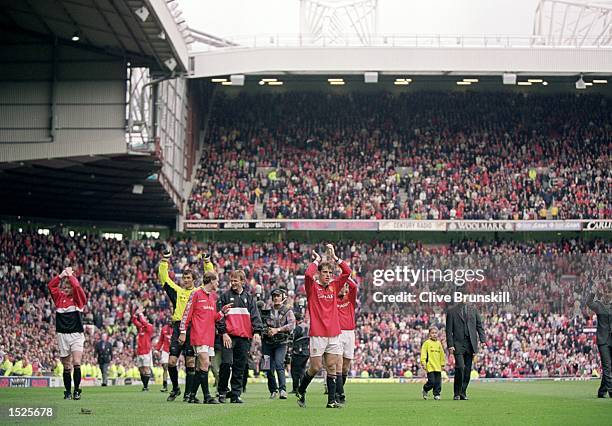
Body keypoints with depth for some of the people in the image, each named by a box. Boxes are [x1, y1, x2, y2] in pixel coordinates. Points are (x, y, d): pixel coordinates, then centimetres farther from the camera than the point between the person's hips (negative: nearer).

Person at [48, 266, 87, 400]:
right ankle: (67, 392, 13)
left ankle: (77, 391, -9)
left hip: (76, 335, -3)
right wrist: (62, 275, 1)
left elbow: (77, 286, -14)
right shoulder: (59, 298, 11)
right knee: (66, 367, 6)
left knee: (76, 363, -16)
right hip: (62, 335, 3)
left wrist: (70, 275, -1)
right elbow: (51, 285, 1)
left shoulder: (78, 299, 2)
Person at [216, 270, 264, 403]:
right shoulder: (225, 297, 6)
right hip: (228, 336, -3)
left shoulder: (249, 298, 15)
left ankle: (235, 395, 8)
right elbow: (220, 316, 1)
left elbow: (255, 316, 9)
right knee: (226, 363, -13)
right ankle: (222, 391, 2)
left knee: (240, 367, 3)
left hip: (244, 337, 3)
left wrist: (257, 331, -5)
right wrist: (223, 332, -10)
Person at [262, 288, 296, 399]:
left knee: (279, 364, -20)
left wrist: (277, 329, -17)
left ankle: (282, 389, -21)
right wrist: (267, 330, -8)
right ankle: (273, 391, 17)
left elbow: (292, 325, -10)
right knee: (269, 368, 3)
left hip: (281, 343, -3)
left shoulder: (287, 311, 3)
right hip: (268, 342, 3)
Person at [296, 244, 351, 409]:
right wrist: (316, 260, -4)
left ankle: (331, 400, 4)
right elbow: (308, 274, -20)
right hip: (317, 335, -4)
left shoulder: (334, 287, 13)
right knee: (315, 367, -2)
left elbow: (347, 272, 9)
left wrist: (334, 257, 6)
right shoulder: (312, 287, 0)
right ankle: (300, 392, 19)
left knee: (332, 367, 2)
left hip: (334, 334, 4)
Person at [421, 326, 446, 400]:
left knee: (438, 382, 1)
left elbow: (442, 355, 19)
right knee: (431, 382, -7)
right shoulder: (427, 343, -2)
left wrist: (443, 364, 19)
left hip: (438, 367, 5)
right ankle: (425, 390, 17)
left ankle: (437, 394, 11)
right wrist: (423, 363, -12)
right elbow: (423, 353, -6)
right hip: (430, 366, -5)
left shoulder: (439, 343, 13)